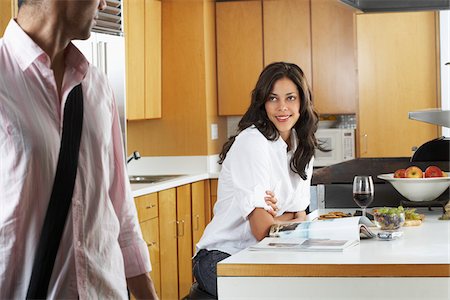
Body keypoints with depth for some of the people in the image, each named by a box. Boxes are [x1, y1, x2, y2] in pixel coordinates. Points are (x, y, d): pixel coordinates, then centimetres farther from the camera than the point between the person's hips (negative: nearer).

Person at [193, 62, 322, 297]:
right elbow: (262, 230, -20)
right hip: (221, 259, -7)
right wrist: (293, 218, -3)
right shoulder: (252, 143, -16)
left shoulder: (302, 147, 8)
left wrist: (276, 214, -15)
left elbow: (300, 215, 6)